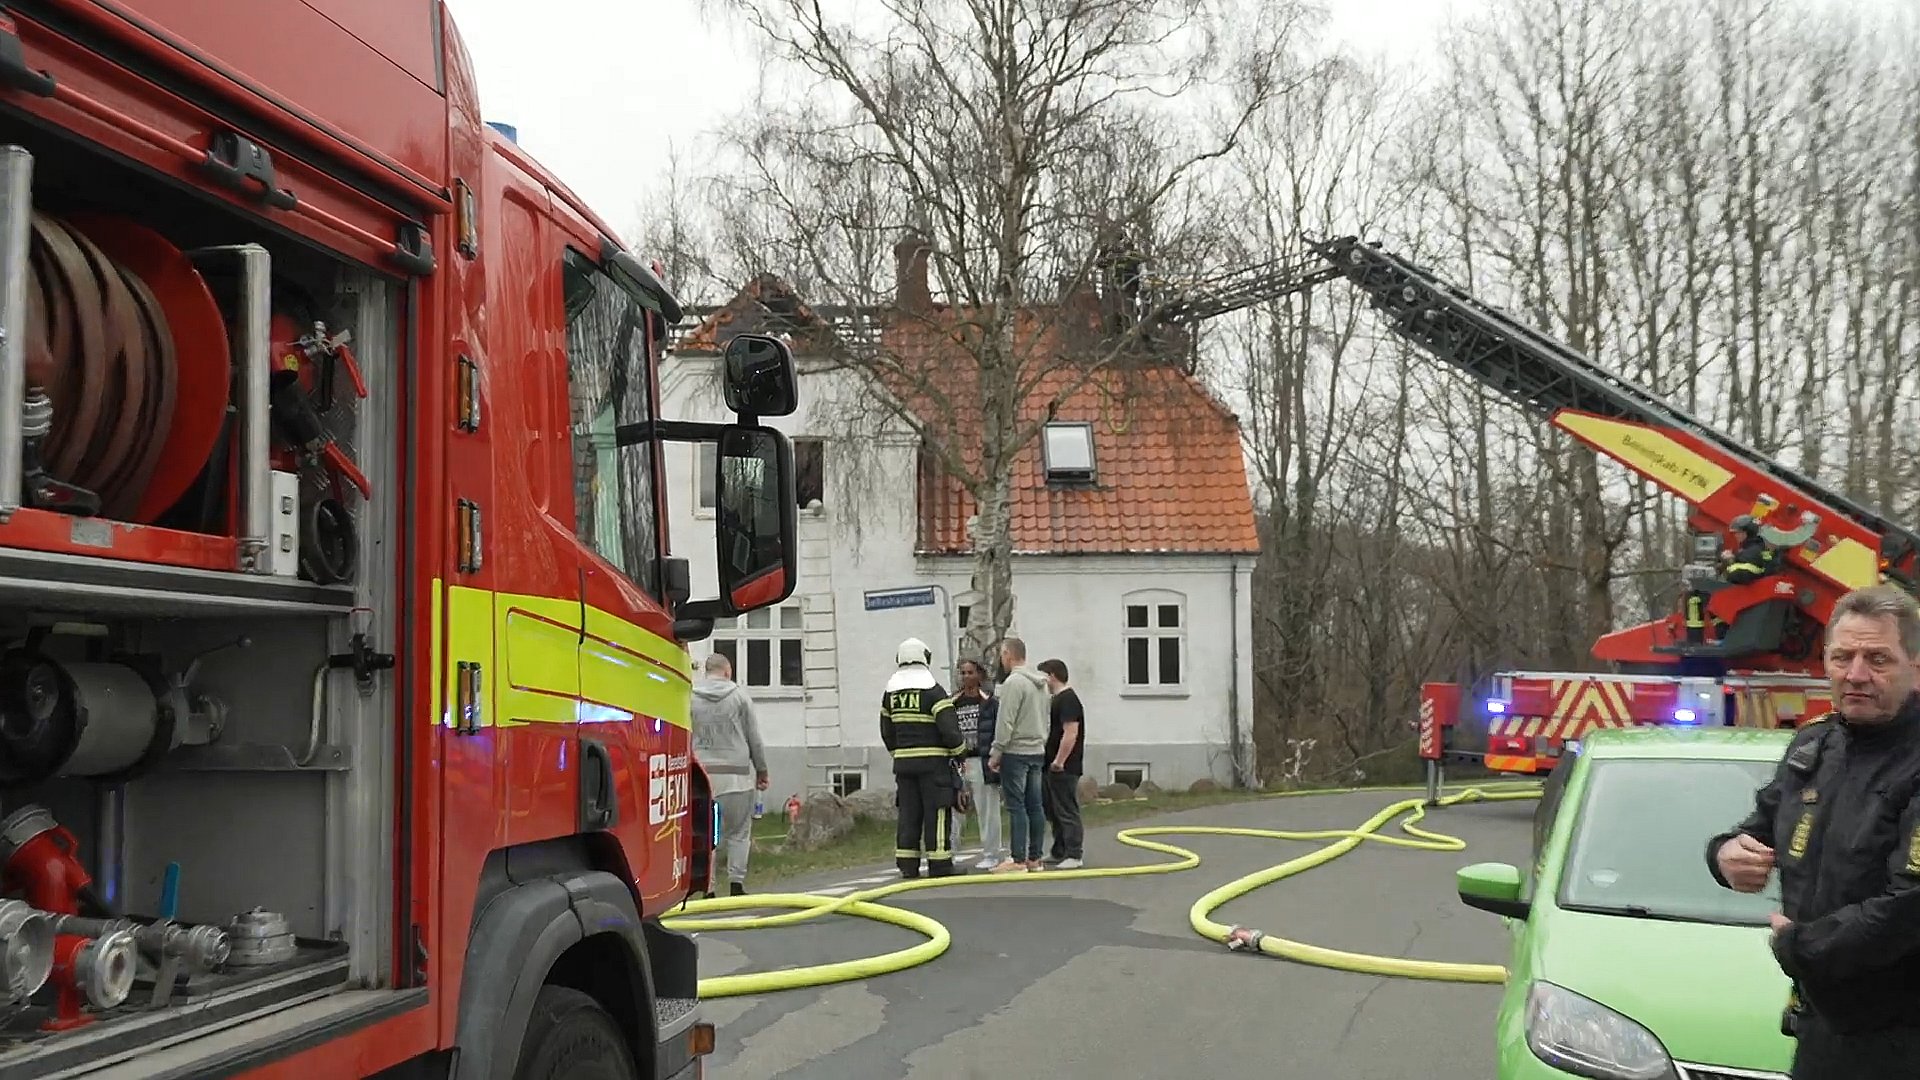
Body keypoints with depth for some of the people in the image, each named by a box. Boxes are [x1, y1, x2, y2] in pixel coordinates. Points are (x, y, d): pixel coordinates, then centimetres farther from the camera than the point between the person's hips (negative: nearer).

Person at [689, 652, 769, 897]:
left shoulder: (690, 698, 6)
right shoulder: (739, 696, 3)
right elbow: (754, 738, 6)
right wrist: (761, 770, 14)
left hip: (702, 773, 1)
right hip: (735, 773, -1)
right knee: (739, 832, 6)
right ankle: (736, 883, 1)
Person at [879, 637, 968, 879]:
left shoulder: (891, 692, 9)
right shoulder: (933, 689, -11)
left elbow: (887, 730, 16)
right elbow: (949, 727, -16)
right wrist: (959, 752, -1)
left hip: (903, 761, 6)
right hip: (933, 761, -5)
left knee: (909, 812, 9)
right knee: (936, 813, -2)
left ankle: (907, 865, 9)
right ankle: (939, 865, -1)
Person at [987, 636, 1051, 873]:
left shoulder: (1013, 682, -13)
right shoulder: (1040, 684, 14)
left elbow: (1005, 723, -17)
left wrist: (995, 753, -12)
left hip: (1016, 753, -8)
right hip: (1038, 752, 8)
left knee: (1016, 806, -7)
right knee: (1034, 805, 9)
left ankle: (1018, 860, -7)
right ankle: (1034, 858, 12)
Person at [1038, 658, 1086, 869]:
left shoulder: (1067, 699, -15)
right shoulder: (1057, 699, 17)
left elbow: (1070, 733, -23)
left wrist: (1059, 761, -23)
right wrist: (1052, 761, 20)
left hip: (1063, 768, -11)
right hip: (1052, 766, 11)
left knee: (1067, 812, -7)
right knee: (1054, 812, 14)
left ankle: (1074, 855, -5)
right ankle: (1059, 853, 21)